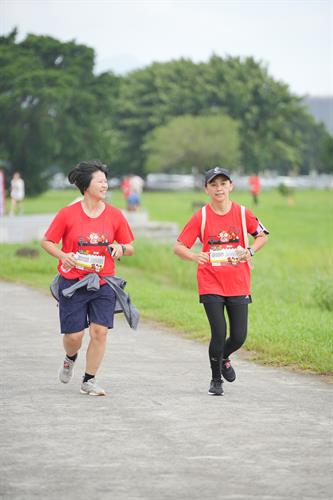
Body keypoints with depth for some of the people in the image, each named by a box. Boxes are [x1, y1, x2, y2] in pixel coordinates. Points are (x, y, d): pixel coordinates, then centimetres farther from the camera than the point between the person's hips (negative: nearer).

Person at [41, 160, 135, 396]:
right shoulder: (68, 214, -5)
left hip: (103, 282, 2)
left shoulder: (115, 215, 2)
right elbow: (47, 241, 3)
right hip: (72, 283, -2)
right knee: (74, 334, -2)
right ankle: (70, 359, 35)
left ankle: (89, 381, 7)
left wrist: (121, 248, -12)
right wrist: (62, 255, -16)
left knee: (100, 331, -9)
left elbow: (130, 248, 11)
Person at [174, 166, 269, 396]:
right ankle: (216, 379, 15)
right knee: (219, 334, -8)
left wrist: (250, 250, -7)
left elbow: (263, 235, 14)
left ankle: (224, 358, 35)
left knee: (239, 336, -1)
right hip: (211, 285, -2)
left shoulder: (243, 213, 0)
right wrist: (194, 256, -27)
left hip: (238, 285, 2)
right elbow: (178, 246, -5)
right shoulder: (201, 217, -4)